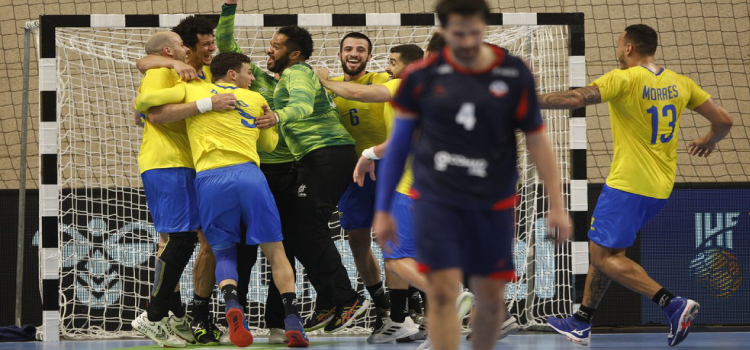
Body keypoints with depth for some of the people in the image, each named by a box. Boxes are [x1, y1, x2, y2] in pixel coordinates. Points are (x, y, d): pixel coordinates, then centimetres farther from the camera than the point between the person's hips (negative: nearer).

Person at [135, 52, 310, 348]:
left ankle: (232, 303, -16)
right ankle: (293, 320, -8)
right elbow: (270, 144, 32)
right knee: (275, 252, 8)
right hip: (248, 174, 0)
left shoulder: (193, 90, 17)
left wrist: (140, 110, 33)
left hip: (209, 178, 0)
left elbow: (145, 100, 10)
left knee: (224, 253, 15)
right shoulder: (256, 99, 20)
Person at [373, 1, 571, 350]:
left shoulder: (514, 75, -3)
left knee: (491, 298, 6)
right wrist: (382, 210, 6)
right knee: (442, 293, -12)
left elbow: (536, 140, 4)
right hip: (435, 199, -1)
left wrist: (556, 205, 0)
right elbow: (398, 143, 6)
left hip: (492, 204, 1)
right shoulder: (422, 76, -3)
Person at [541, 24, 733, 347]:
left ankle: (673, 304, -19)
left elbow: (577, 99, -23)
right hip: (660, 187, 8)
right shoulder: (680, 83, 7)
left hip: (628, 185, -8)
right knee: (602, 249, 18)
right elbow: (723, 120, 8)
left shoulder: (625, 79, -13)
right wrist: (710, 140, 30)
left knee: (605, 256, -5)